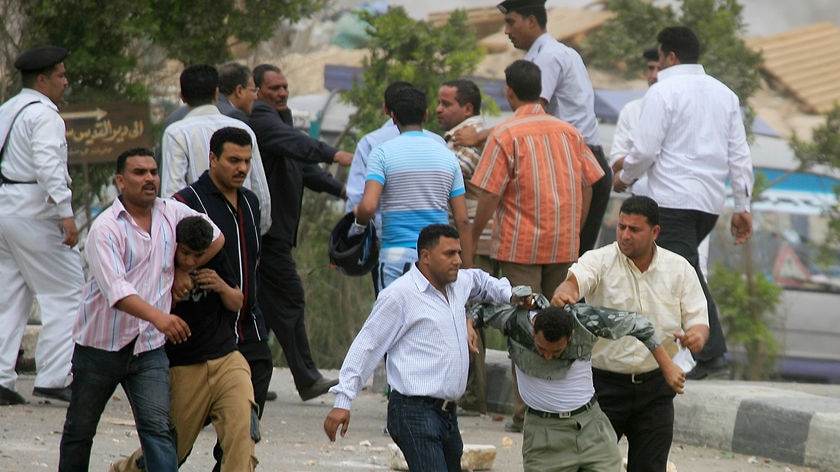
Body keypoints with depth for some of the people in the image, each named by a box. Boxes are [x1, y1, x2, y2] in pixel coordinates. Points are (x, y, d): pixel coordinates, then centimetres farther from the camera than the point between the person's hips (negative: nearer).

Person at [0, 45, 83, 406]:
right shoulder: (43, 115, -10)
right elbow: (48, 166, -22)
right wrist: (66, 213, -26)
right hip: (33, 213, -9)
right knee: (64, 294, -3)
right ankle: (52, 379, -8)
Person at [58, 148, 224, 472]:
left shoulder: (173, 213, 3)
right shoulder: (105, 228, -14)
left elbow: (216, 238, 21)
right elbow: (115, 290, -28)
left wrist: (184, 270, 9)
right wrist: (158, 317, -42)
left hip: (149, 348, 3)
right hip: (100, 347, -3)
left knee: (158, 428, -12)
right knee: (80, 430, 11)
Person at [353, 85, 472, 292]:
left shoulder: (383, 153, -2)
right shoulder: (447, 156, 8)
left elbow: (368, 206, -15)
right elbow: (462, 220, 6)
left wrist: (359, 220, 8)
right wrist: (468, 272, 11)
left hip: (397, 255, -3)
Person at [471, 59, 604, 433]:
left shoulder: (505, 135, -8)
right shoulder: (567, 131, 7)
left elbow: (489, 194, -12)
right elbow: (588, 185, 9)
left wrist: (473, 236, 0)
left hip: (520, 244, -4)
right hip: (564, 246, 4)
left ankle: (526, 412, -6)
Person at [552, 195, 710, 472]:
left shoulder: (679, 269, 2)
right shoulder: (599, 262, -6)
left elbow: (699, 321, 2)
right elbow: (577, 278, -27)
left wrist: (696, 335, -23)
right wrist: (564, 293, -52)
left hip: (655, 386, 2)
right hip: (604, 384, -2)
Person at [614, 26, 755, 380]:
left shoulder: (663, 92, -7)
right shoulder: (724, 94, 13)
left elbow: (645, 151, -12)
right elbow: (740, 155, 11)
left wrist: (624, 178, 8)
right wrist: (742, 207, 14)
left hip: (671, 199, -7)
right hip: (711, 201, 7)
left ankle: (711, 354, -15)